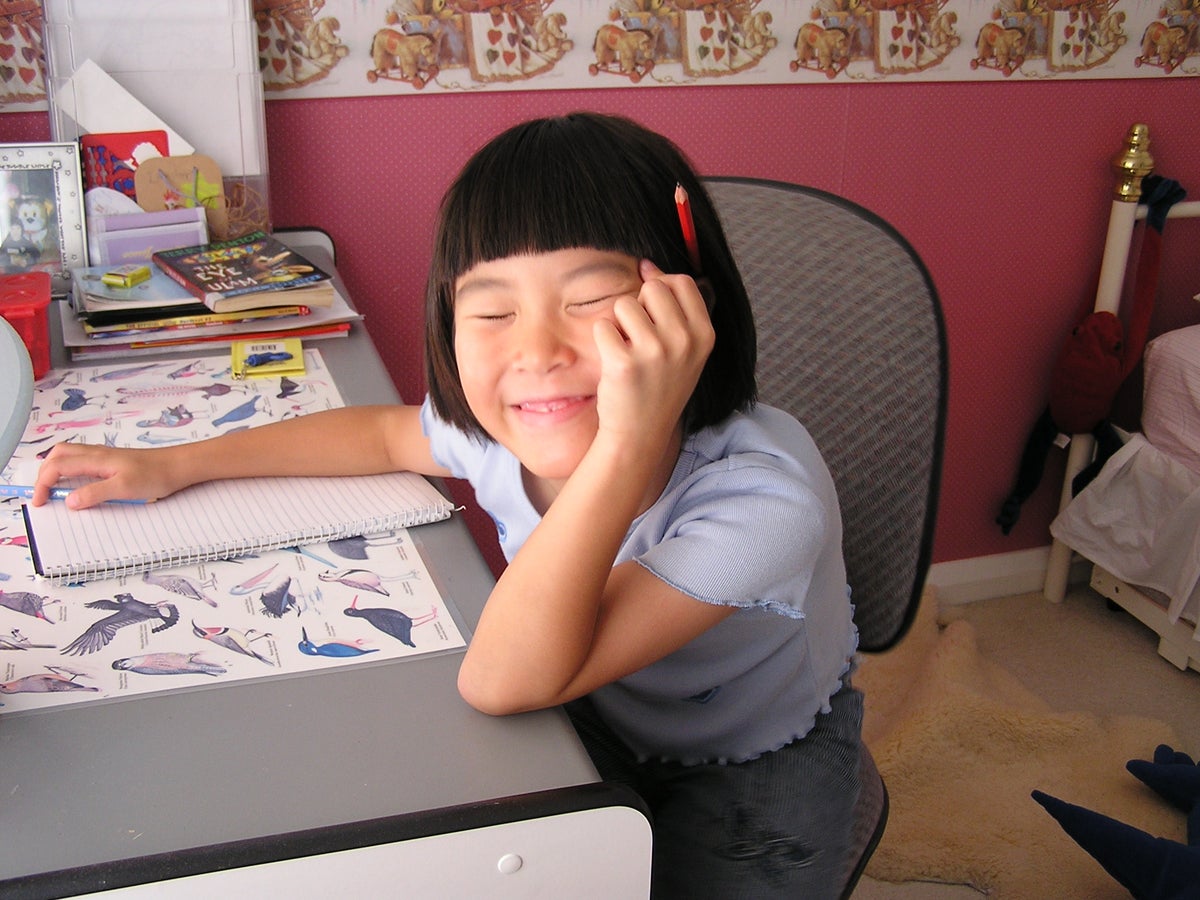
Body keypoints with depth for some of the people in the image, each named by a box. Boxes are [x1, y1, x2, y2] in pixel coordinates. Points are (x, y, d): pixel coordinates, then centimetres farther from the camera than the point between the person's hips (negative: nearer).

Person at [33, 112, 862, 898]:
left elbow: (503, 680, -42)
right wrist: (175, 464, 3)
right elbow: (389, 432, 4)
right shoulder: (500, 428, -22)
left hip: (757, 767, -3)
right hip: (601, 722, 4)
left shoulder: (763, 495, -38)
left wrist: (626, 444, -52)